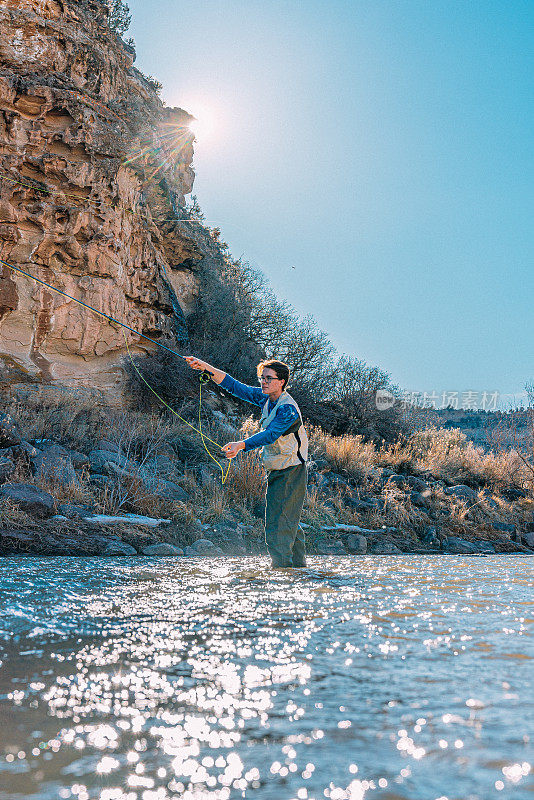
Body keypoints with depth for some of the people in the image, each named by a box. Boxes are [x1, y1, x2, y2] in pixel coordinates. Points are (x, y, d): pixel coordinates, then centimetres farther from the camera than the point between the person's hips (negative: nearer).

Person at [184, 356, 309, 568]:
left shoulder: (288, 409, -22)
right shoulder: (265, 398, 4)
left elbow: (270, 435, -34)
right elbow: (234, 386, 5)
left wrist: (240, 445, -47)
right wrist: (206, 367, -3)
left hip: (291, 473, -9)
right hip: (276, 471, 9)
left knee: (279, 524, -12)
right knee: (287, 523, 16)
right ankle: (298, 565, 26)